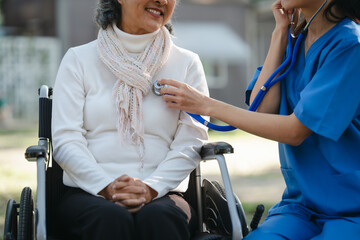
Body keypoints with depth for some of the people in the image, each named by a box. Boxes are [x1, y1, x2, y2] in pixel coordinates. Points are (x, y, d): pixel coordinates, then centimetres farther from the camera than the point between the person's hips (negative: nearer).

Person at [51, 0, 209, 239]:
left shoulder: (187, 63, 12)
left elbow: (191, 143, 2)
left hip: (161, 194, 0)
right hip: (90, 191, 0)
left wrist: (151, 188, -16)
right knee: (111, 218, -35)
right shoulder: (79, 59, 10)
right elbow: (65, 140, 1)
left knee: (159, 218, -35)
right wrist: (107, 188, -15)